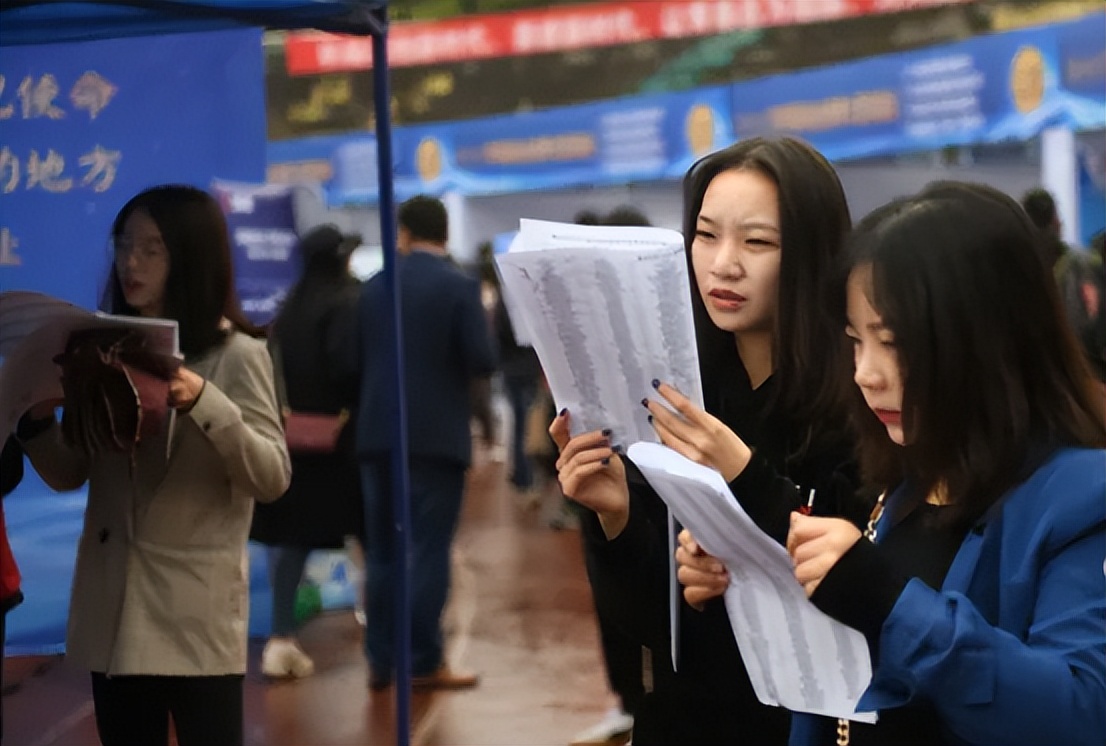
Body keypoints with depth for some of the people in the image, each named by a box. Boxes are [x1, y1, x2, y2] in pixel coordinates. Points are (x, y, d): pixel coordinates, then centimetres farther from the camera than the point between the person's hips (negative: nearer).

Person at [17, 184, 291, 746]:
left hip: (198, 613, -4)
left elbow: (273, 478, -14)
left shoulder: (237, 355, -5)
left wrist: (203, 403, -27)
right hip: (113, 608, 5)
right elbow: (69, 475, 11)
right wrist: (38, 420, -9)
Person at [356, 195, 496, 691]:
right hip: (437, 434, -4)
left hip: (378, 431, 4)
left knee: (382, 549, 11)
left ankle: (381, 660, 13)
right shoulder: (460, 286, -8)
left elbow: (353, 357, 4)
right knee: (430, 548, 0)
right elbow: (484, 361, -14)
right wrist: (451, 365, 7)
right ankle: (424, 662, 2)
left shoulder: (374, 287, 4)